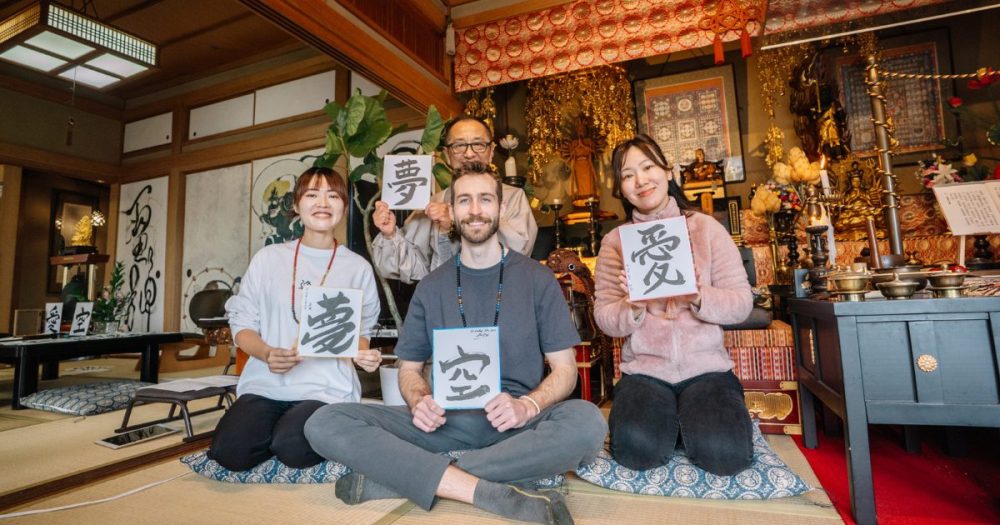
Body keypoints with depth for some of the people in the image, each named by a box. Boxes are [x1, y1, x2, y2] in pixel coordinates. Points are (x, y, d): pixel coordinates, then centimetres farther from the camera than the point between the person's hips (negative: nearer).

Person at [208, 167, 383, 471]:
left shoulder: (358, 267, 4)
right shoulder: (269, 258, 5)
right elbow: (242, 324, 6)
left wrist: (363, 355, -13)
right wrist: (267, 354, -15)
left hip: (327, 388, -1)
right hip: (265, 383, 2)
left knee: (292, 448, -26)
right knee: (229, 451, -22)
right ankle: (280, 427, 10)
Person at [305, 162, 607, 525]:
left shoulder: (537, 279, 3)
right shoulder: (431, 287, 9)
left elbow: (564, 369, 1)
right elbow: (409, 368, 13)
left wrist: (527, 406, -20)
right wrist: (418, 401, -11)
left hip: (515, 424, -1)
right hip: (446, 422, 2)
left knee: (587, 422, -34)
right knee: (325, 424, -18)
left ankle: (385, 480, -25)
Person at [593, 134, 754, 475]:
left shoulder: (705, 227, 3)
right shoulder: (614, 241, 3)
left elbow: (742, 302, -2)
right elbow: (604, 319, -2)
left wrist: (698, 296, -21)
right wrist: (633, 306, -23)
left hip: (706, 367, 0)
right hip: (644, 370, 0)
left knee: (725, 453, -23)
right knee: (637, 448, -25)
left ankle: (693, 418, 11)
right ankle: (670, 420, 10)